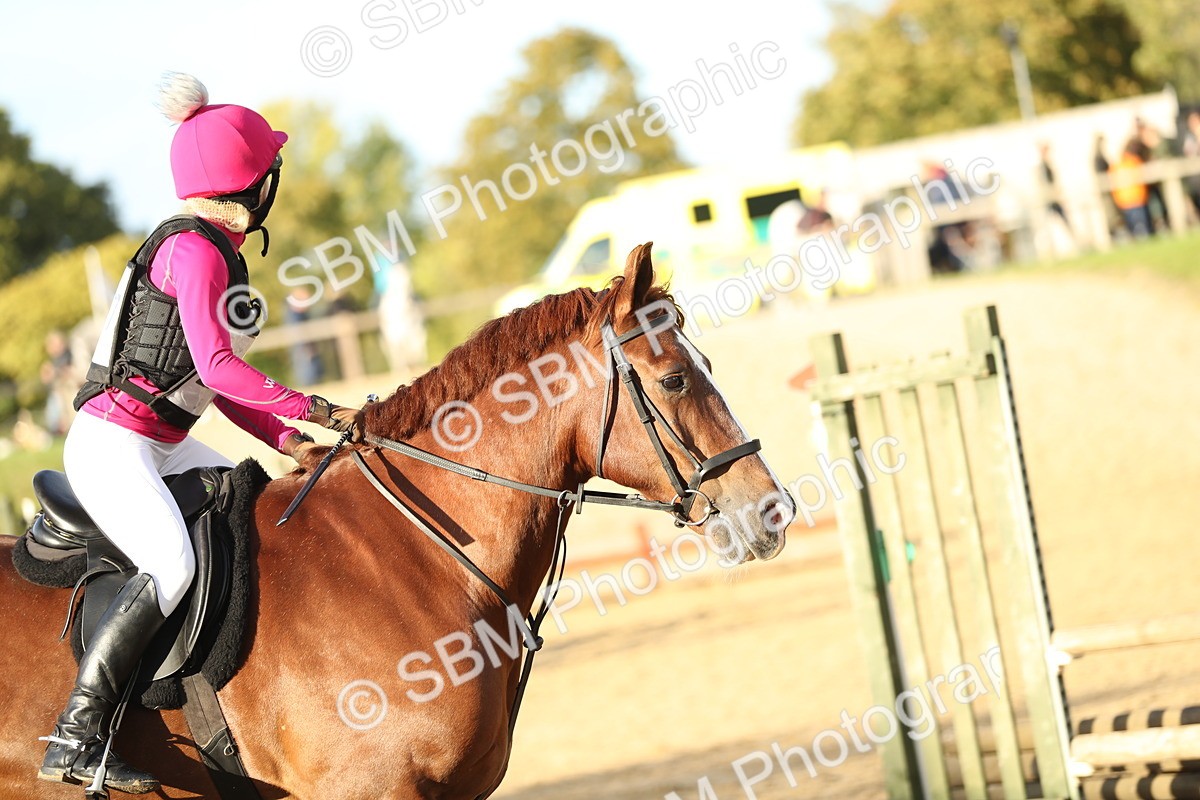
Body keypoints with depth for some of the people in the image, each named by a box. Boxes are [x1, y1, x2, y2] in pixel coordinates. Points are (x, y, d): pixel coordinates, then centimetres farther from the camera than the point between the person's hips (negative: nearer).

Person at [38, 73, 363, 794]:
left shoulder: (218, 251, 15)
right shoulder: (194, 252, -16)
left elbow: (214, 381, 17)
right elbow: (216, 366, -27)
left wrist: (286, 439, 6)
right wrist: (319, 411, -25)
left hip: (162, 447, 11)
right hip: (112, 444, -11)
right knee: (176, 565, -29)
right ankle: (77, 740, -29)